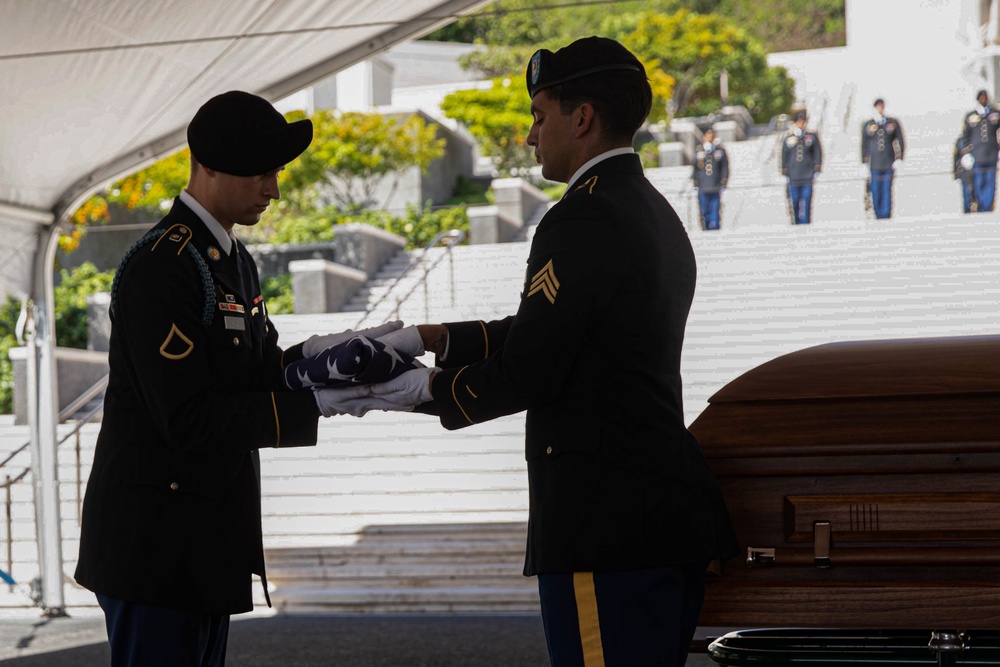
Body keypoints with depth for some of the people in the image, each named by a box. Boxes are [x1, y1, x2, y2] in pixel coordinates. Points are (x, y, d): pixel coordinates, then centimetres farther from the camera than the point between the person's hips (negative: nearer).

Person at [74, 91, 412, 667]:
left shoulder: (234, 261, 14)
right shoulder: (160, 268, -19)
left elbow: (254, 374, 14)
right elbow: (188, 418, -23)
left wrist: (314, 354, -6)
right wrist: (315, 404, -23)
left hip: (207, 542, 10)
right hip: (155, 544, -10)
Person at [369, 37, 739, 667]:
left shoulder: (585, 220, -15)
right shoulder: (655, 213, 17)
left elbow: (527, 372, -16)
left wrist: (427, 388, -1)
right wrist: (432, 339, 16)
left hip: (608, 529, -10)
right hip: (668, 520, 10)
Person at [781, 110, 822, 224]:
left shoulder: (812, 137, 6)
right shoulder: (789, 139, 7)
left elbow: (817, 154, 8)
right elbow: (784, 156, 11)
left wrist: (817, 171, 3)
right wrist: (784, 173, 8)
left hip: (808, 177, -1)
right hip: (793, 178, 1)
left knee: (806, 204, -4)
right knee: (795, 203, 1)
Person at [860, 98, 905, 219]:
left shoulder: (893, 123, 9)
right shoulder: (867, 125, 8)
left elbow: (900, 142, 11)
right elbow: (864, 145, 10)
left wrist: (899, 159, 2)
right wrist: (865, 163, 4)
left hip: (889, 164, 0)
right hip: (874, 165, 0)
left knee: (887, 191, -4)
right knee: (876, 192, -3)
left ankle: (886, 216, -2)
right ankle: (879, 217, 4)